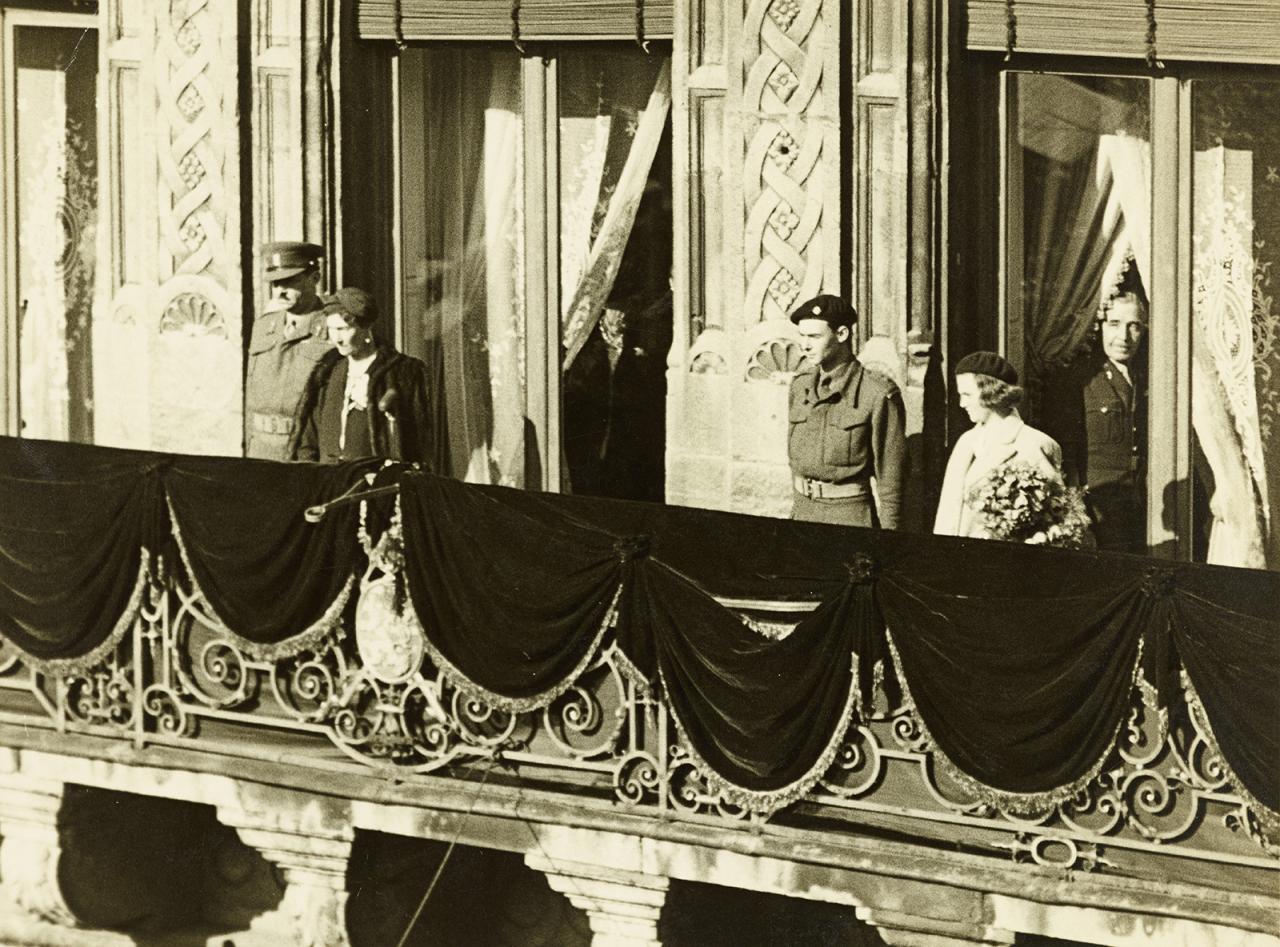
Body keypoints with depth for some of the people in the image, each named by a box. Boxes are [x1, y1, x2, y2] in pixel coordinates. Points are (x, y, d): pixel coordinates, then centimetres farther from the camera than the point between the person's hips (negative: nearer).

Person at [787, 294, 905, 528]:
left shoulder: (878, 395, -12)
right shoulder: (801, 386, 7)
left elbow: (891, 476, -10)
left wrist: (888, 539, -10)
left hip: (851, 517, -6)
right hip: (803, 508, 6)